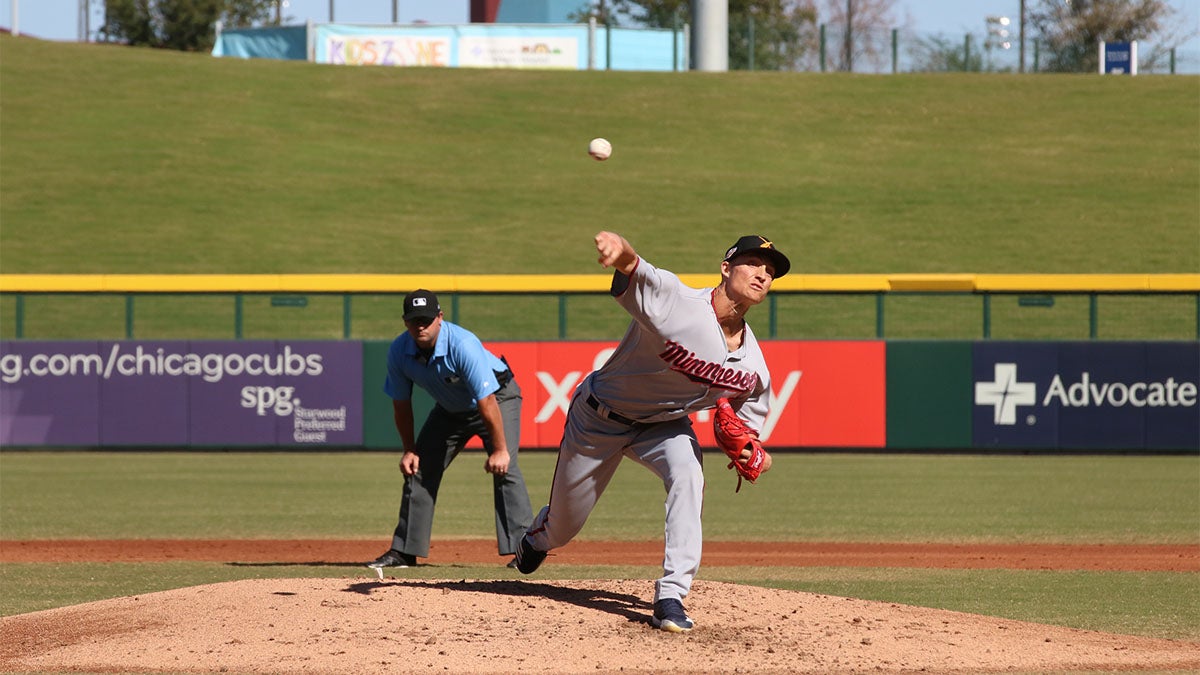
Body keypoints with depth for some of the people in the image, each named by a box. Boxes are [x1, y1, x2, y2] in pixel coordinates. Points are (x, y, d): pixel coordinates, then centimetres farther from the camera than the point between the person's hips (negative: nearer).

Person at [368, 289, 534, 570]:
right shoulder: (399, 352, -19)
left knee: (503, 468, -22)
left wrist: (499, 450, -34)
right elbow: (401, 404, -4)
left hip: (499, 399, -6)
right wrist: (409, 450, -2)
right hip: (450, 409, 6)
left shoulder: (463, 345, -37)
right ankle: (404, 551, 12)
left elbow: (487, 402, -35)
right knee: (419, 470, 4)